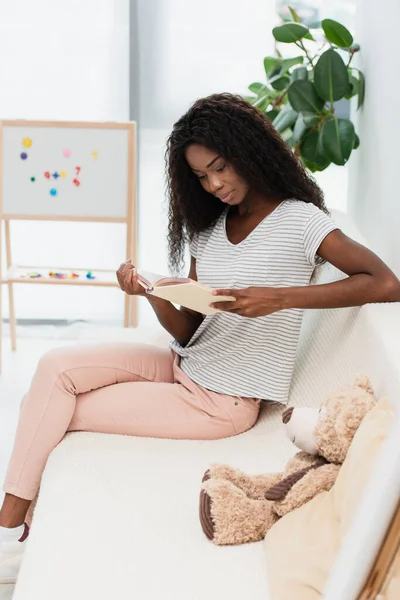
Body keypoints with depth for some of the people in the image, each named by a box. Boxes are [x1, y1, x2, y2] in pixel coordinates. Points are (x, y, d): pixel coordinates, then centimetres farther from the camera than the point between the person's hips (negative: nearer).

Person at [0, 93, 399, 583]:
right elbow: (187, 331, 6)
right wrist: (152, 293, -16)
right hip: (183, 366, 7)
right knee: (57, 367, -12)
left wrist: (280, 297, -30)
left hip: (222, 400, -7)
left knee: (59, 412, -11)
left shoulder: (298, 221, -11)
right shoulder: (210, 226, 10)